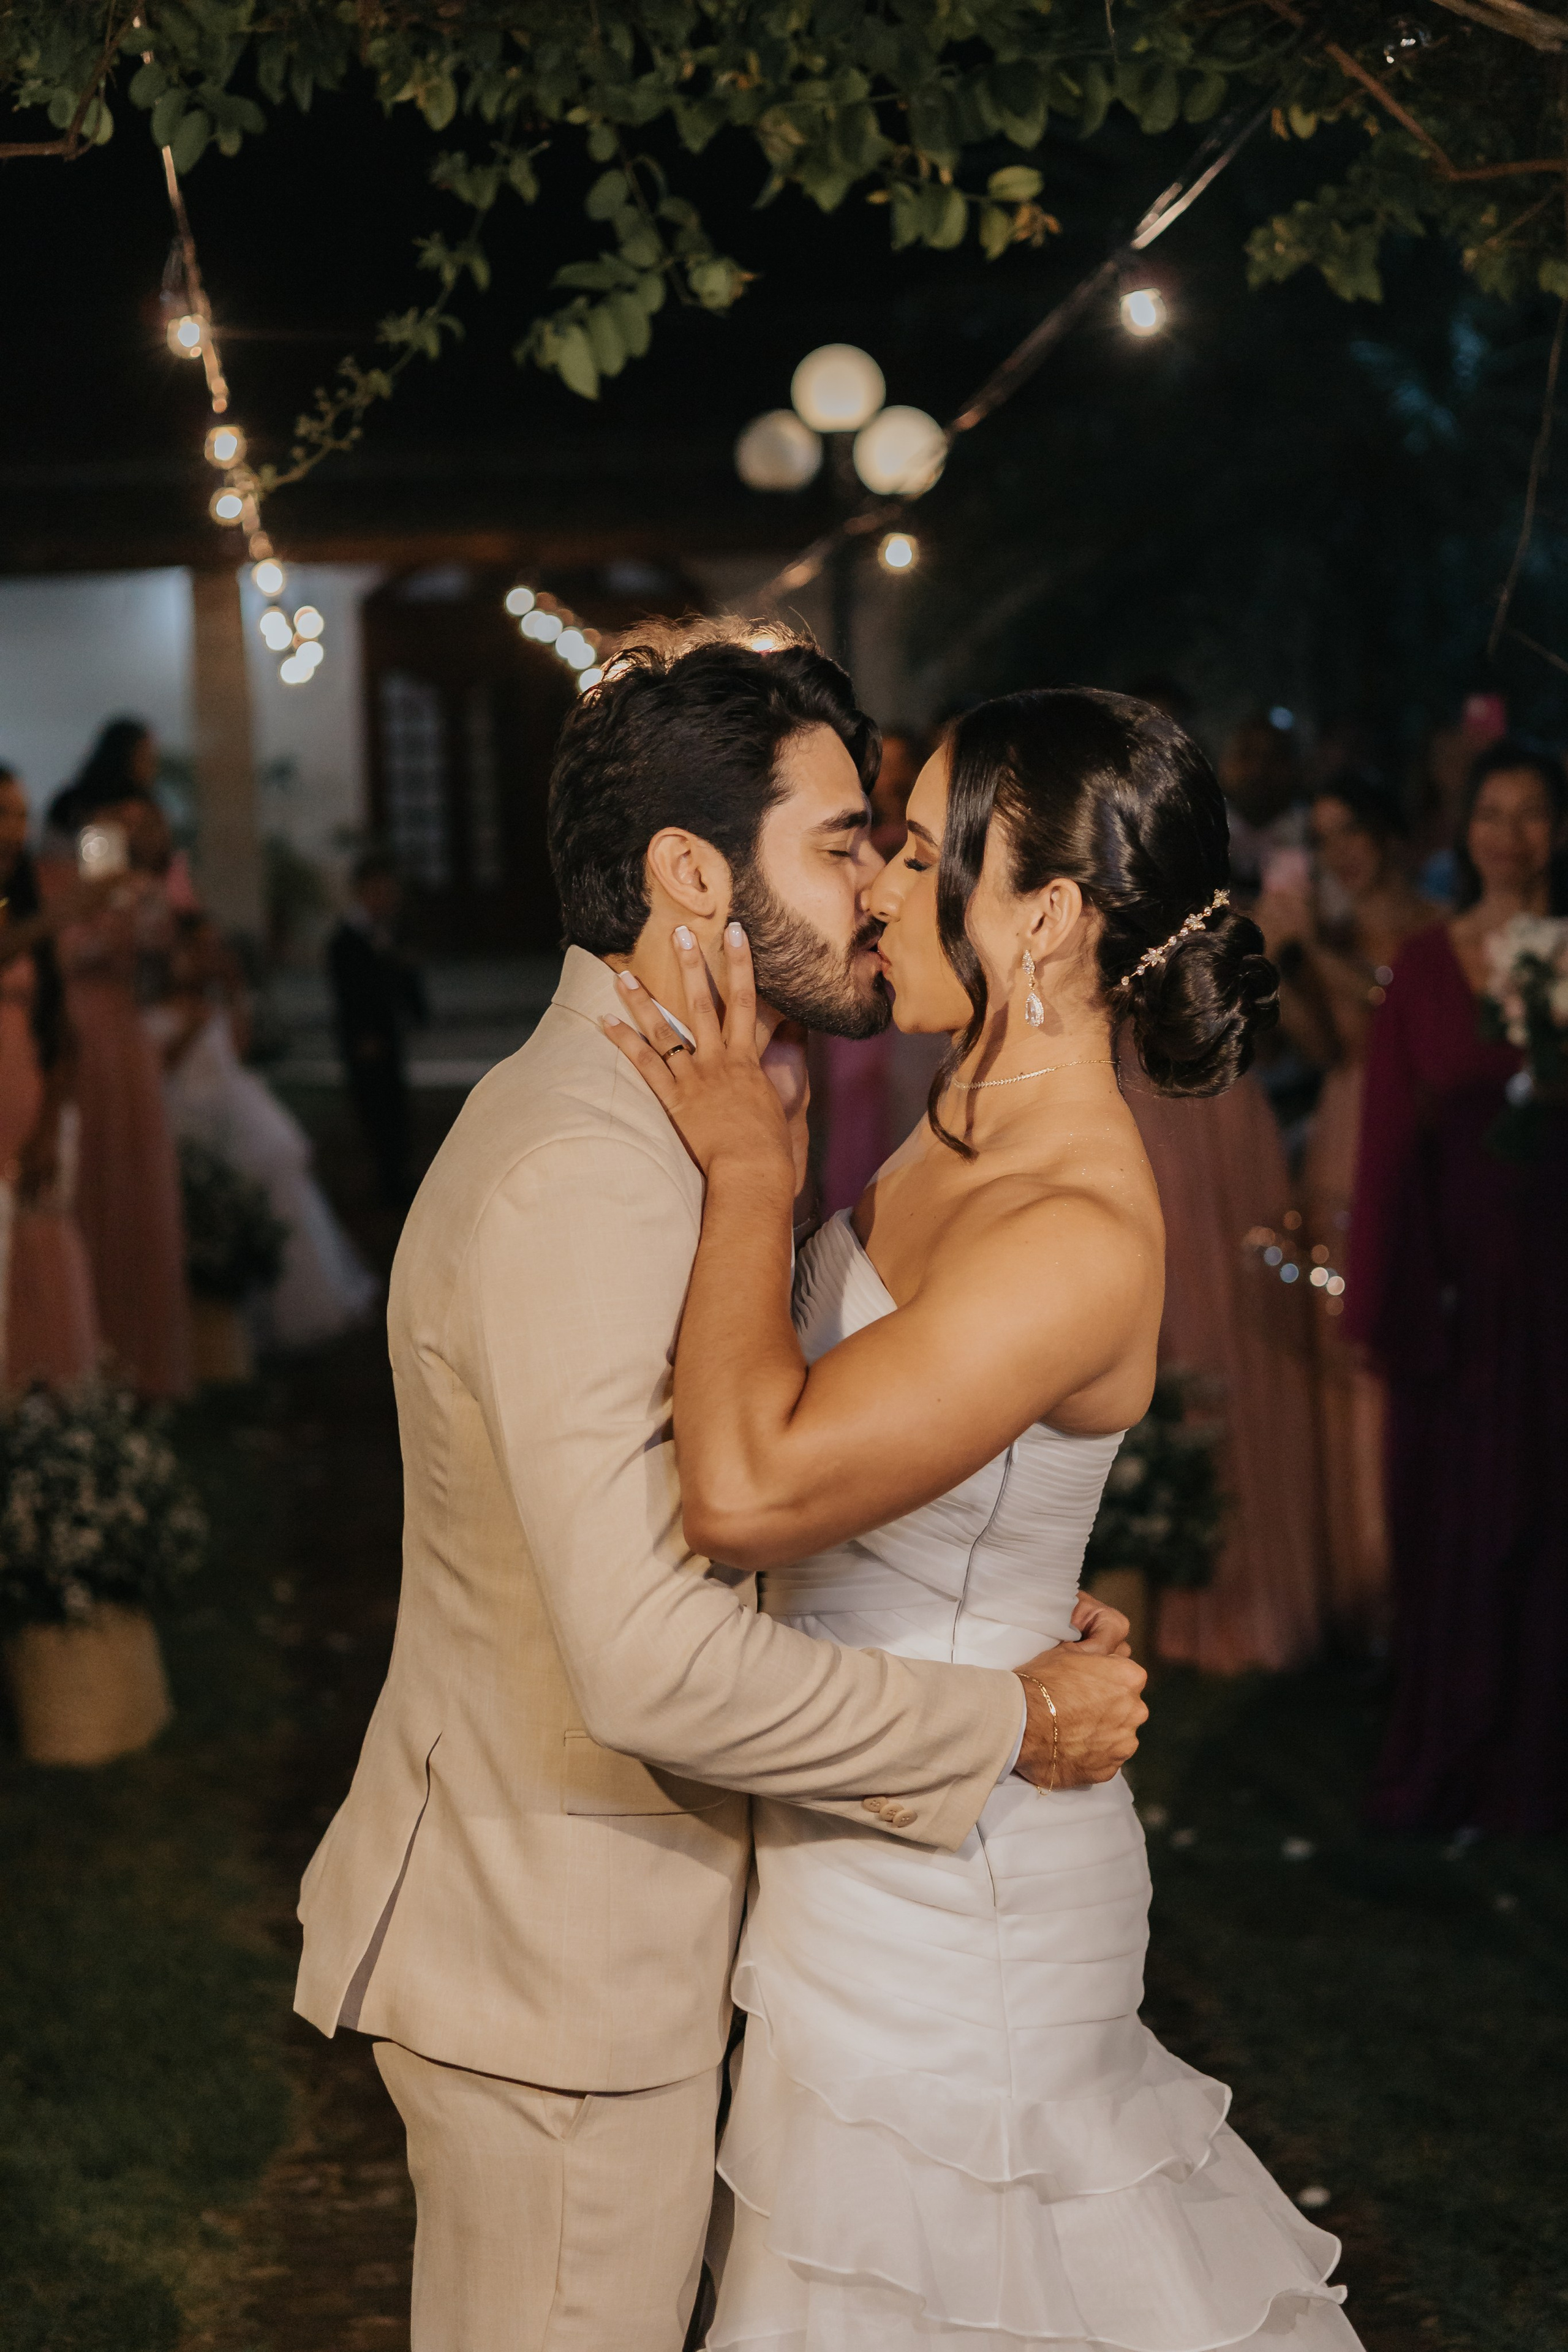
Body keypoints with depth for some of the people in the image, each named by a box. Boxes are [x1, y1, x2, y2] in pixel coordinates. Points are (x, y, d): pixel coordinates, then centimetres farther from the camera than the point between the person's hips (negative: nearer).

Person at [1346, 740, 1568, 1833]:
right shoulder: (1424, 964, 5)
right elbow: (1391, 1137, 3)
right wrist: (1380, 1299, 0)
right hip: (1459, 1268, 1)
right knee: (1452, 1520, 8)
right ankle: (1450, 1764, 21)